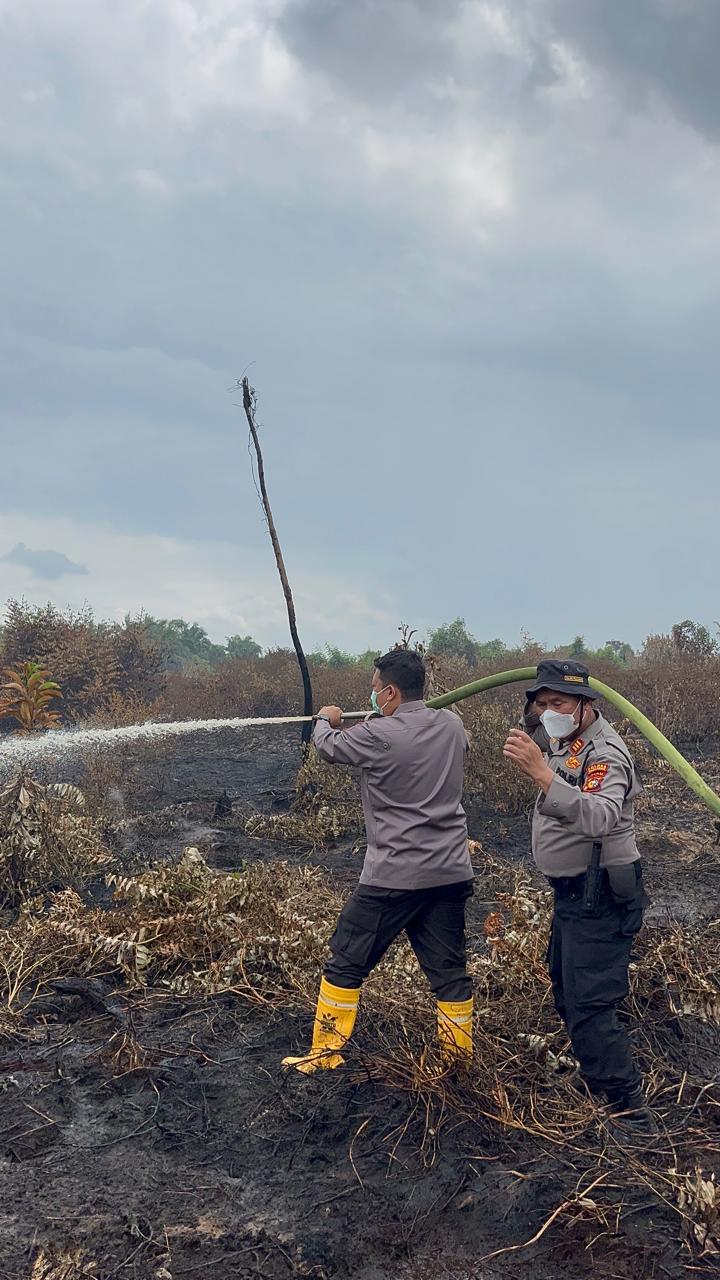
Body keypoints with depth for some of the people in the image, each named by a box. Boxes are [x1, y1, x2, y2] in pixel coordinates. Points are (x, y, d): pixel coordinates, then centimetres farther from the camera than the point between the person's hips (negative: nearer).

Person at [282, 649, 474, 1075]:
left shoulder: (377, 736, -14)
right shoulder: (453, 726, 2)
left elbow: (328, 747, 3)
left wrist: (326, 720, 25)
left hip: (393, 876, -5)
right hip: (451, 874, 5)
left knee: (347, 963, 10)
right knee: (449, 969, 13)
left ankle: (327, 1051, 19)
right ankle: (460, 1055, 20)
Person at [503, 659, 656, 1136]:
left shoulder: (604, 754, -24)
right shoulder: (565, 739, 6)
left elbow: (599, 817, -44)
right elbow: (535, 730, 29)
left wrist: (541, 773, -56)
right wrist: (537, 703, 8)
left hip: (599, 898, -11)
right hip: (576, 892, 11)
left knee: (589, 1005, -14)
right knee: (566, 988, 23)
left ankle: (632, 1113, -8)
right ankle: (598, 1077, 41)